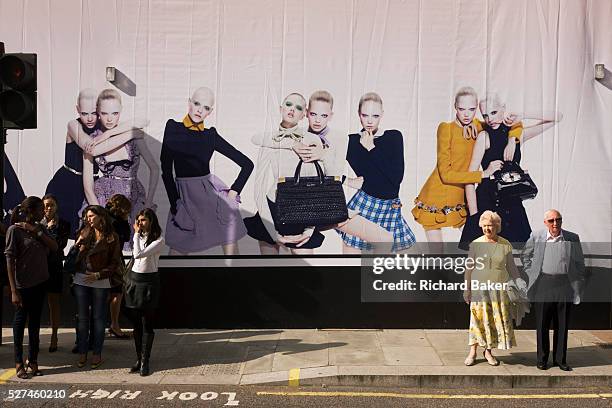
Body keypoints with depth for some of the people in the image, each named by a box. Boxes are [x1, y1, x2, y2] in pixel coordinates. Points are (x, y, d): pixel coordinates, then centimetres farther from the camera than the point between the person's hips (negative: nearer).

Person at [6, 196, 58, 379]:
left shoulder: (40, 228, 6)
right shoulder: (14, 230, -12)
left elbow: (54, 247, -5)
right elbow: (10, 260, -14)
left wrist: (36, 231, -15)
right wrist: (14, 291, -18)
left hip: (40, 283, 6)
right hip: (23, 285, -6)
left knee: (35, 322, 12)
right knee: (20, 321, 6)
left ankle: (33, 360, 22)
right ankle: (19, 363, 17)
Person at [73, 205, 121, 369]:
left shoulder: (112, 237, -5)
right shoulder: (84, 233, 6)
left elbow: (114, 264, -4)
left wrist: (98, 275, -14)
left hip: (100, 282, -3)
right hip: (81, 280, 3)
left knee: (98, 318, 5)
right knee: (82, 317, 9)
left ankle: (97, 354, 15)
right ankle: (82, 352, 19)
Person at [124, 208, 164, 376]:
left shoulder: (158, 240, -9)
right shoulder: (138, 236, 10)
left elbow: (138, 254, -19)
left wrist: (137, 234, -11)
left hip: (149, 282, -6)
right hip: (133, 278, 6)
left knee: (147, 324, -2)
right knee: (136, 323, 9)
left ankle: (145, 361, 4)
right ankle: (138, 359, 18)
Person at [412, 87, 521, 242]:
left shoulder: (478, 127, 2)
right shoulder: (446, 128, -14)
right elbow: (446, 174, -19)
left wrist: (511, 141, -7)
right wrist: (484, 174, -18)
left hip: (459, 199, 5)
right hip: (436, 198, -5)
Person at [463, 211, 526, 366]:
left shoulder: (505, 245, 2)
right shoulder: (476, 244, -1)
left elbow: (511, 266, 7)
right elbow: (469, 267, 2)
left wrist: (518, 280, -9)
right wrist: (466, 288, 1)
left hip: (499, 288, 2)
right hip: (479, 287, -1)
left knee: (497, 319, 3)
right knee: (478, 318, 0)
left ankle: (488, 351, 18)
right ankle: (473, 351, 10)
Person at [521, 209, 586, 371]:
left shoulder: (573, 238, 2)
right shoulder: (536, 237, 0)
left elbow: (579, 264, 9)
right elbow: (525, 256, 16)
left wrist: (578, 285, 6)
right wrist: (532, 274, 7)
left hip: (565, 286, 1)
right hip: (543, 285, -1)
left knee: (562, 325, 8)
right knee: (542, 324, 5)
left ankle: (560, 359, 21)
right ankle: (542, 359, 17)